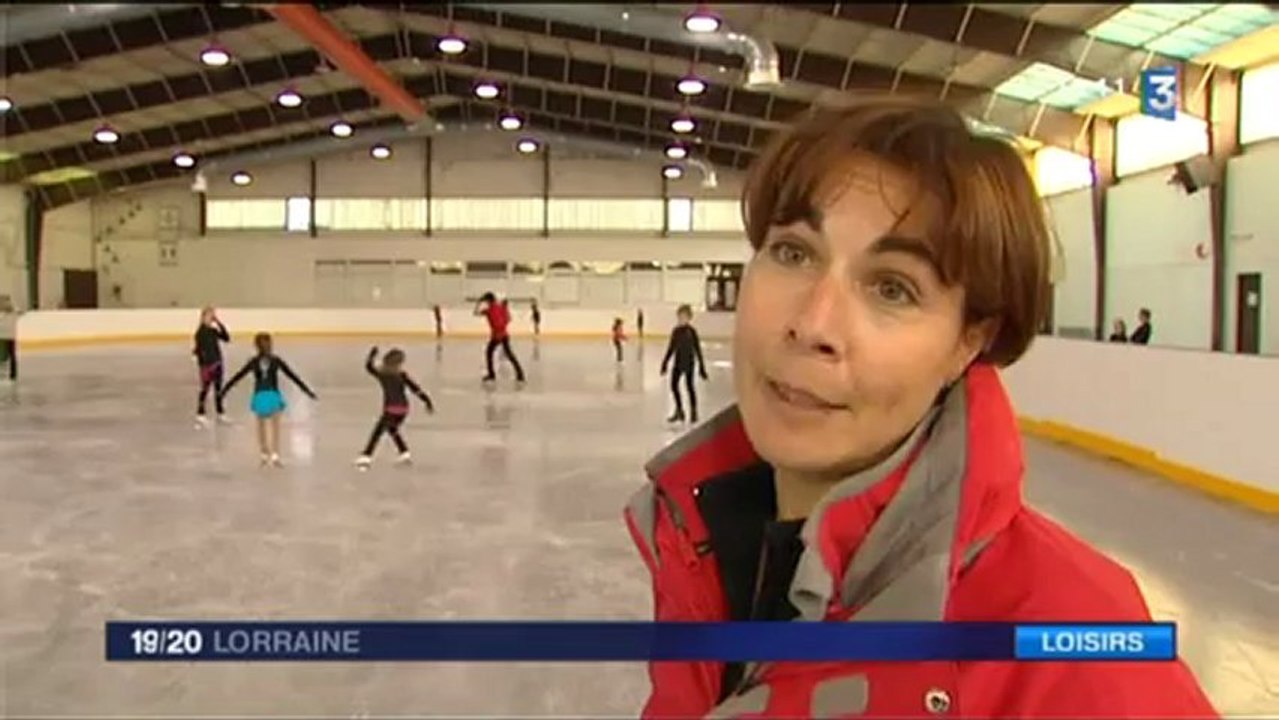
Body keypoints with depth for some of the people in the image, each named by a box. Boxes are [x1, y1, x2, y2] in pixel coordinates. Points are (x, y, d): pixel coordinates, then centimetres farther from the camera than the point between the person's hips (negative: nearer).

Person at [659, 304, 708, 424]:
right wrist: (665, 363, 14)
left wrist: (701, 367, -10)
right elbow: (671, 348, 12)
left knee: (689, 386, 3)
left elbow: (697, 349, -10)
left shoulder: (691, 331, -12)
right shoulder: (676, 331, 4)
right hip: (678, 362, 6)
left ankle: (693, 411, 18)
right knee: (674, 385, 5)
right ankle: (679, 411, 19)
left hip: (689, 362, -5)